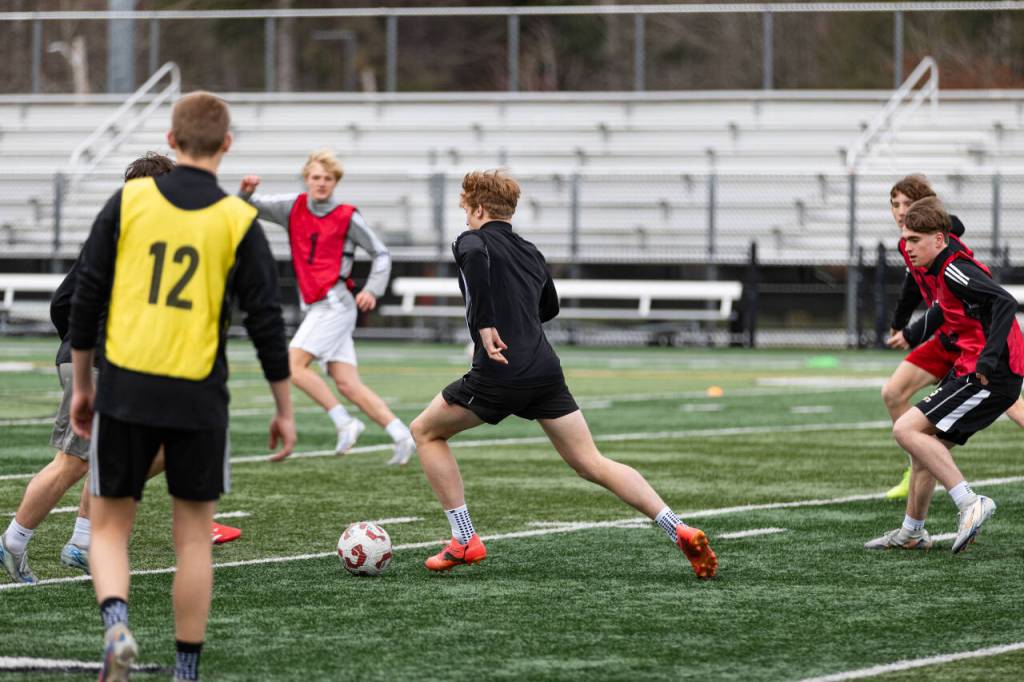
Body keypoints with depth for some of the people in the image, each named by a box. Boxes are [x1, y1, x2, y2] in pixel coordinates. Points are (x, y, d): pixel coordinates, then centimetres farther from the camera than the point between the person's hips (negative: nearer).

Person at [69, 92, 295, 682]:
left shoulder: (129, 200, 1)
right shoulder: (239, 221, -1)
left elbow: (87, 298, 2)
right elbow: (267, 322, -1)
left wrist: (81, 384, 14)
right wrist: (285, 410, 9)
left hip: (124, 390, 0)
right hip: (199, 400, 0)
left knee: (110, 526, 10)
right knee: (195, 536, 11)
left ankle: (117, 622, -17)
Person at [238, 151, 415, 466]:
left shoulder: (348, 218, -2)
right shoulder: (293, 207, 10)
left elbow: (381, 254, 5)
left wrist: (372, 289, -9)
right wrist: (246, 192, -11)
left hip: (335, 304, -6)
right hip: (315, 308, 6)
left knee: (294, 364, -18)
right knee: (348, 384, -1)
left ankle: (344, 422, -13)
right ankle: (402, 436, -1)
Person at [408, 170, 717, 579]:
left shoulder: (473, 241, 3)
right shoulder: (530, 253, 22)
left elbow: (475, 254, -24)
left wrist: (486, 324, -23)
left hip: (499, 375, -6)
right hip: (546, 371, 6)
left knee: (426, 432, 17)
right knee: (592, 465, 6)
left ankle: (465, 541, 12)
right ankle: (680, 532, -9)